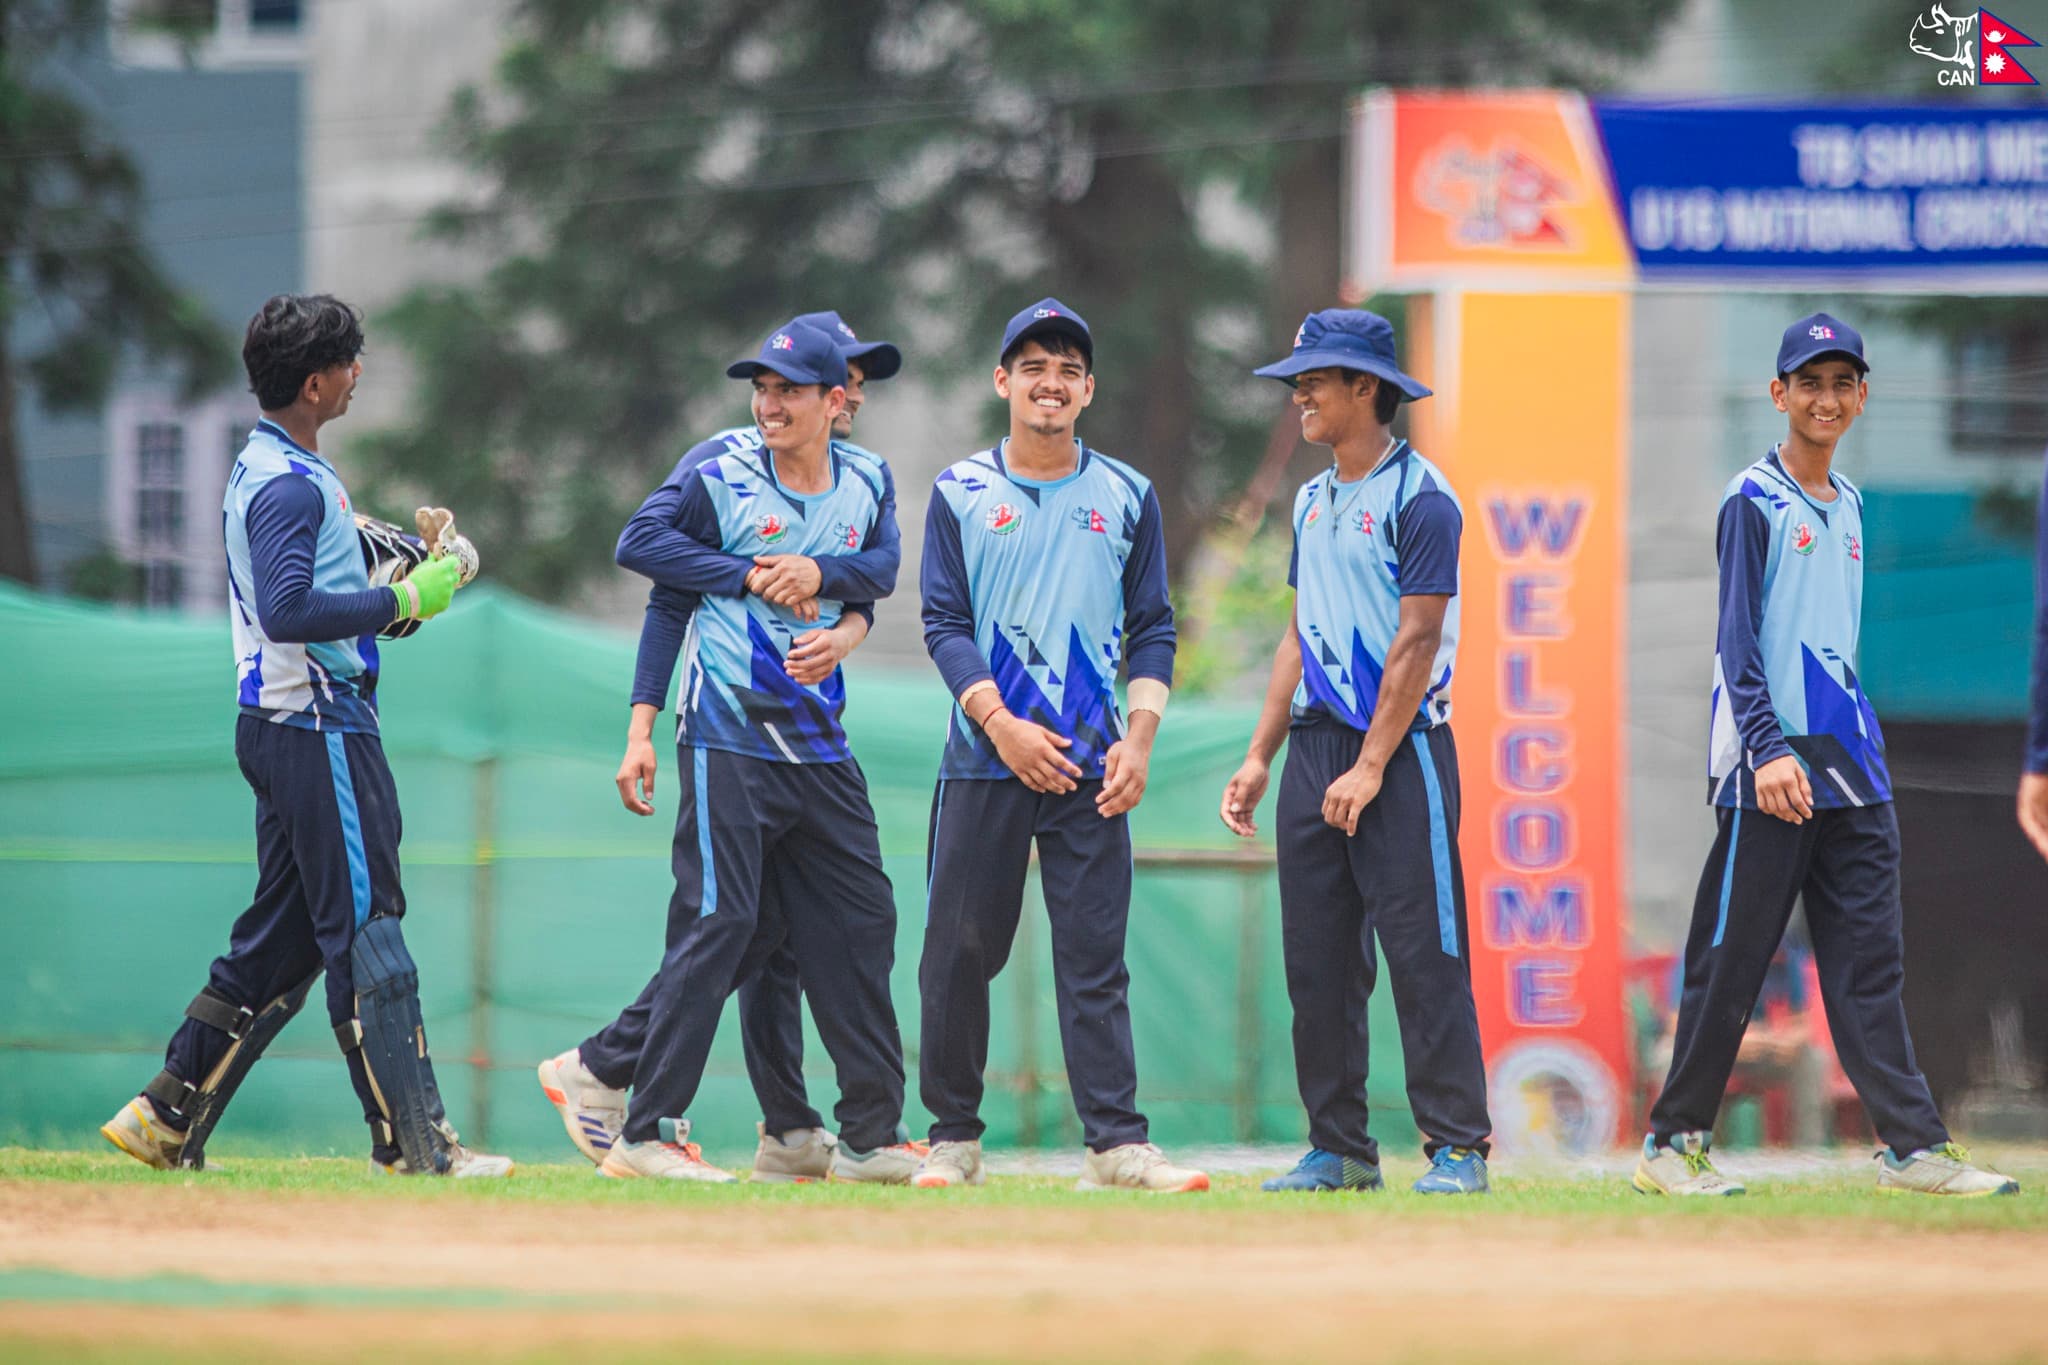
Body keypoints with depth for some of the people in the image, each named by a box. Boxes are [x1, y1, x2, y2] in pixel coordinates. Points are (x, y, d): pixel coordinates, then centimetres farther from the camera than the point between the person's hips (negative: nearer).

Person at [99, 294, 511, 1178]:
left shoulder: (268, 468, 17)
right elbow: (289, 609, -27)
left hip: (288, 729, 11)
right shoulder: (290, 483, -16)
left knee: (282, 938, 12)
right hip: (317, 729, -11)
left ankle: (167, 1116, 13)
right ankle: (411, 1143, -8)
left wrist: (406, 582, 11)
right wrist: (402, 601, -21)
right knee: (366, 930, -8)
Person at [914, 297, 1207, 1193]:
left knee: (1094, 956, -4)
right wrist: (1001, 724, -13)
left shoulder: (1125, 497, 9)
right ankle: (953, 1136, 11)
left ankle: (1115, 1143, -7)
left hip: (1091, 768, 1)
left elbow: (1150, 630, 9)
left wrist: (1138, 739, -5)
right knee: (960, 950, 1)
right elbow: (944, 626, -1)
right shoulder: (961, 494, 5)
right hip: (984, 761, 0)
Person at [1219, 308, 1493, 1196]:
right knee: (1317, 958, 6)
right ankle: (1338, 1149, 12)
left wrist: (1370, 767, -17)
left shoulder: (1418, 498, -9)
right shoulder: (1313, 502, 16)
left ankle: (1458, 1147, -6)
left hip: (1401, 750, -8)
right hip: (1315, 748, 8)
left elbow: (1416, 642, -14)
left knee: (1423, 954, -9)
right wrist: (1261, 757, 14)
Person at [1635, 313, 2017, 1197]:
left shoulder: (1847, 506, 17)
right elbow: (1738, 639, -12)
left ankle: (1913, 1147, -1)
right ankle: (1672, 1142, 5)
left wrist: (1860, 745, 18)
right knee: (1730, 962, -3)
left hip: (1849, 765, 7)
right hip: (1771, 772, -7)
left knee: (1870, 961, 3)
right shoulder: (1755, 502, -5)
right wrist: (1768, 750, -22)